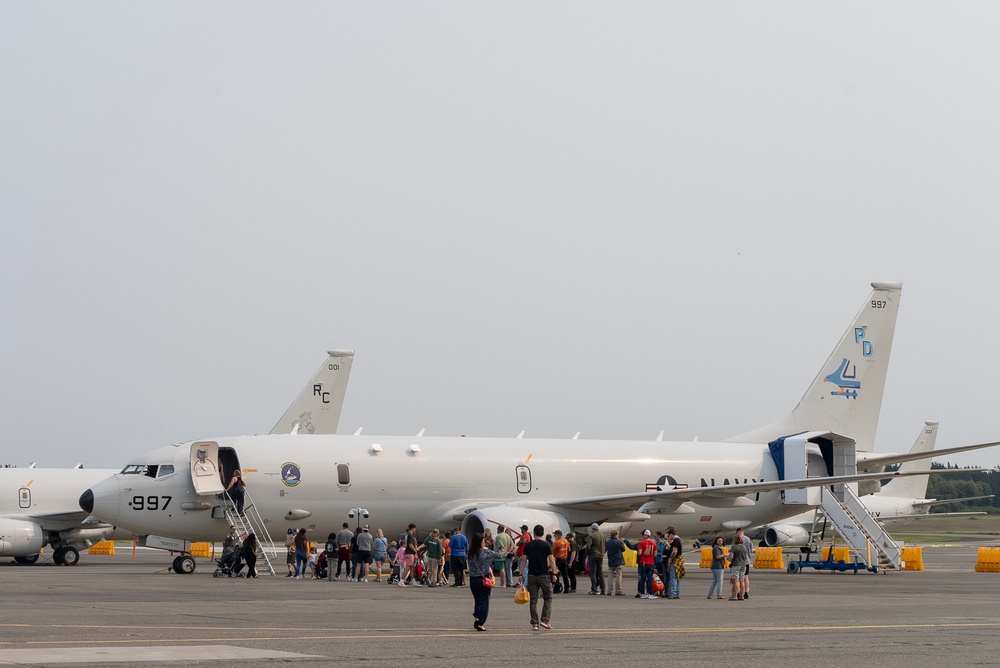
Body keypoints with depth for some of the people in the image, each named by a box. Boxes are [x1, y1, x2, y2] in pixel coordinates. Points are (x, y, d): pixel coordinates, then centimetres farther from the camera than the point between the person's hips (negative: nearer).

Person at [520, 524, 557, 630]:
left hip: (531, 575, 2)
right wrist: (554, 574, 2)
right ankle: (545, 620, 0)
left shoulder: (527, 545, 2)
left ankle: (534, 623, 1)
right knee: (548, 598, 11)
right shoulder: (546, 545, -5)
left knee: (533, 600, 5)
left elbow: (523, 560, 3)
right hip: (544, 575, -2)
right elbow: (551, 561, -6)